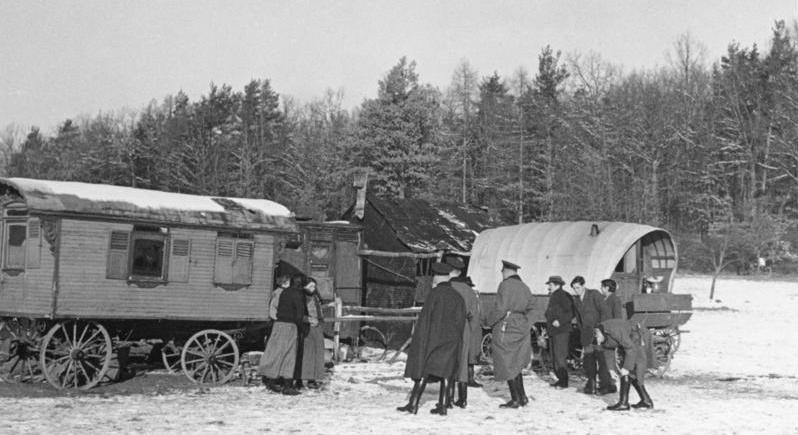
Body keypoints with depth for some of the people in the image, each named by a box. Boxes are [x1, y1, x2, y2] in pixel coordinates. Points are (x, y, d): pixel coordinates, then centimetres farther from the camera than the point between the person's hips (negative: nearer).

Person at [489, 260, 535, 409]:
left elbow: (501, 308, -17)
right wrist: (525, 325, 19)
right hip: (522, 328, 8)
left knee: (507, 365, 0)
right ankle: (522, 396, 16)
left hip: (506, 328, -7)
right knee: (516, 365, 17)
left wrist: (493, 323, -5)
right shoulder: (525, 288, 11)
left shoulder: (505, 285, -11)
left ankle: (515, 399, 2)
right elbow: (529, 309, 14)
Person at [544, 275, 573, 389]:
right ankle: (560, 379, 17)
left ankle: (563, 381, -8)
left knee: (559, 356, -11)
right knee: (555, 356, 11)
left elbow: (571, 313, -17)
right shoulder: (553, 297, 18)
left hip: (561, 331, -10)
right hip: (554, 331, 10)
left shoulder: (563, 296, -12)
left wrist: (560, 321, -23)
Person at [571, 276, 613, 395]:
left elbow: (604, 311, -6)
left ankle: (606, 384, -3)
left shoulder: (594, 294, -4)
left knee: (601, 357, -8)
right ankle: (591, 384, 10)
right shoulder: (576, 300, 13)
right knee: (588, 359, 2)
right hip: (586, 333, 5)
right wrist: (582, 333, 12)